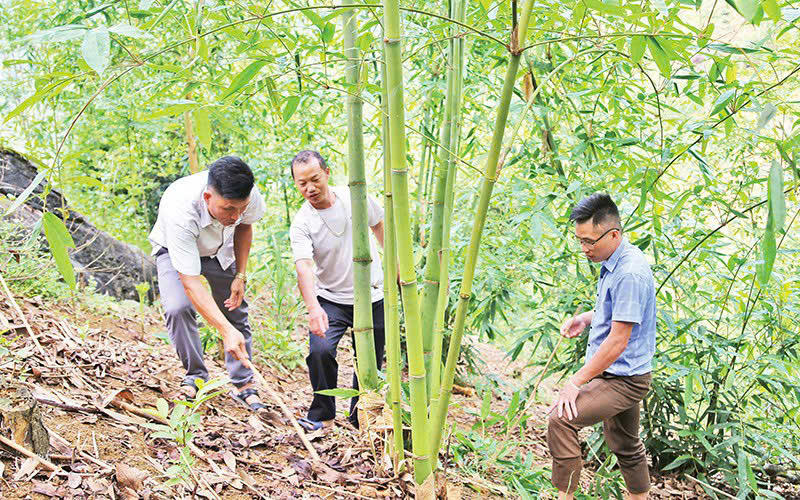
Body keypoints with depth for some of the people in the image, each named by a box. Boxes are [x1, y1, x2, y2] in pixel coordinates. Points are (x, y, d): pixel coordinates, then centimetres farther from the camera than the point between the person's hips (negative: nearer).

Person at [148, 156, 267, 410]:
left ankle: (245, 385, 13)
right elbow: (190, 283, -45)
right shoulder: (180, 213, -45)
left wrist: (240, 276, -11)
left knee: (236, 312, 0)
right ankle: (195, 376, -6)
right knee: (178, 308, -26)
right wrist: (226, 331, -52)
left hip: (220, 249, 4)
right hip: (175, 250, -4)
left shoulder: (247, 195, -32)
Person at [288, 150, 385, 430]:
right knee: (320, 352, -23)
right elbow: (304, 267, -29)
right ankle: (323, 415, -1)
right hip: (331, 300, -2)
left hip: (372, 298, 2)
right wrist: (313, 308, -45)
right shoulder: (301, 223, -15)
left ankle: (358, 420, 31)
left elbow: (380, 227, 12)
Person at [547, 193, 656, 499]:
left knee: (561, 419, -22)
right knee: (625, 445, 21)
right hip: (616, 374, 10)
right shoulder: (613, 262, 7)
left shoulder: (630, 273, -25)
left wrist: (576, 383, -23)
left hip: (624, 379, -10)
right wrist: (586, 318, 7)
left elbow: (618, 341, -26)